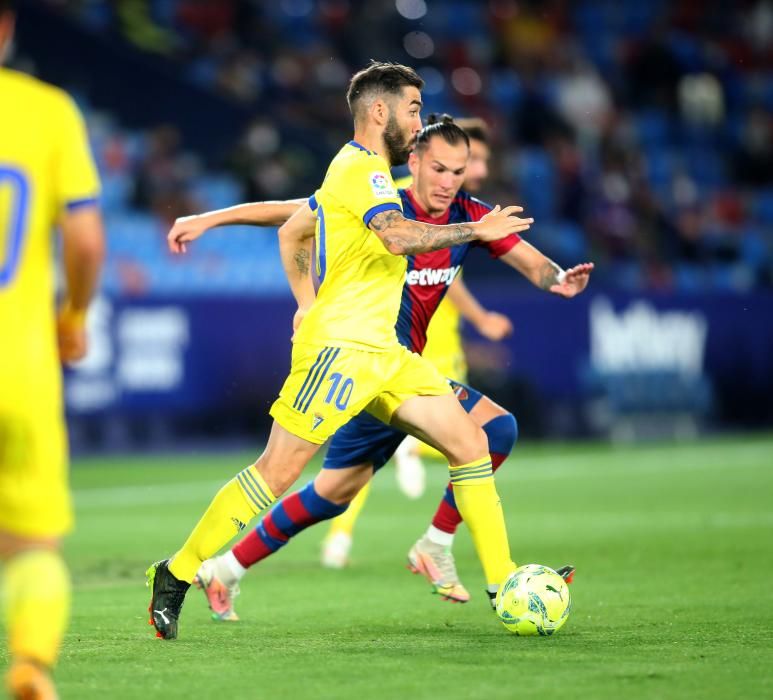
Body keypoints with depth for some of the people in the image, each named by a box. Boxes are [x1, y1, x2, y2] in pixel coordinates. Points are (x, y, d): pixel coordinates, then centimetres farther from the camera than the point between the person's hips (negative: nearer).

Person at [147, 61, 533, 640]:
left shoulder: (357, 169, 20)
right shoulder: (364, 169, -11)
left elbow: (291, 233, 30)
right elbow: (399, 237, -29)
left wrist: (308, 304, 23)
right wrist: (475, 230, -22)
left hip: (382, 352, 10)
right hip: (340, 347, -10)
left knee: (470, 444, 0)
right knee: (277, 473, -9)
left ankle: (505, 582, 1)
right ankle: (177, 575, 2)